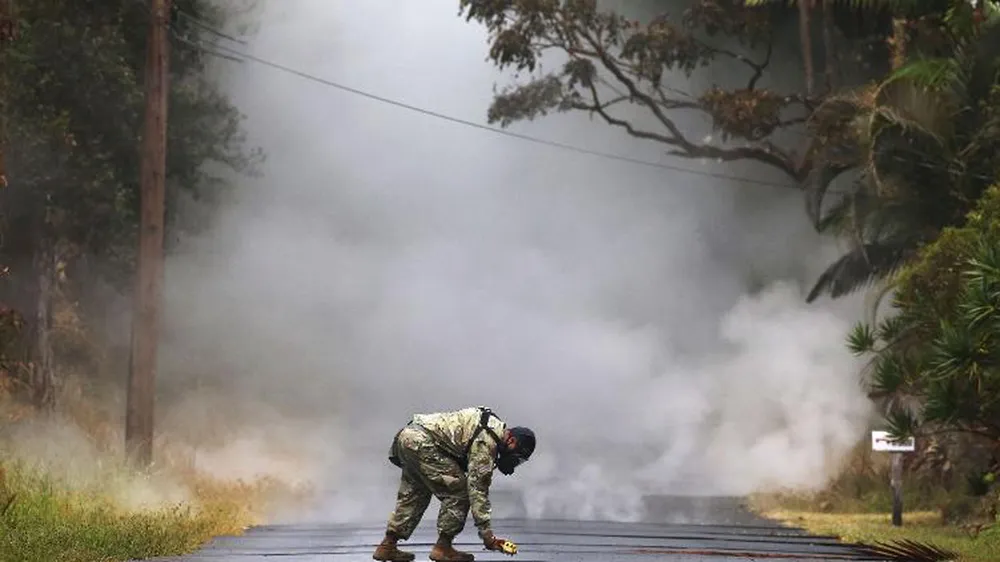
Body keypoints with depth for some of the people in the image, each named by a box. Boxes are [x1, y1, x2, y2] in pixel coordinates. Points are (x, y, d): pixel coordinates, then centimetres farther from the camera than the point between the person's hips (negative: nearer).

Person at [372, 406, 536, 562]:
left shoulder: (494, 426, 15)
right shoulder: (487, 441, -14)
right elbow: (477, 487, -16)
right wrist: (487, 533, -14)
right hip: (422, 442, -10)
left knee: (415, 495, 19)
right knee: (458, 493, -5)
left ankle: (387, 546, 19)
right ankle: (442, 548, 0)